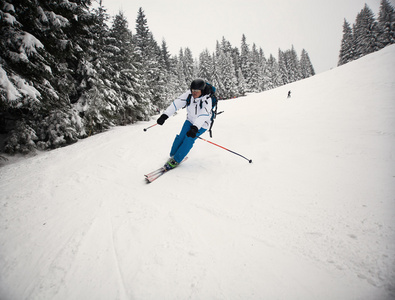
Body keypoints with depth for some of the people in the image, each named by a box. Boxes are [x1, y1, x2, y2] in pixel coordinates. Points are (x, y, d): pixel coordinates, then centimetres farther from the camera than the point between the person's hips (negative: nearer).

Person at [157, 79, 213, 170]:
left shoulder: (207, 100, -31)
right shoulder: (189, 94, -18)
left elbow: (203, 115, -44)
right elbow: (176, 103, -23)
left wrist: (195, 128, -59)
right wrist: (164, 115, -34)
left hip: (202, 124, -4)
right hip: (190, 120, 4)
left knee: (189, 139, -15)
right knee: (181, 137, -3)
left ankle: (176, 160, -2)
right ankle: (172, 155, 19)